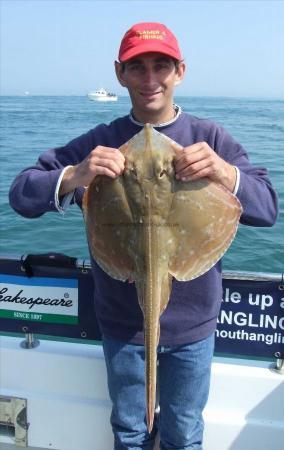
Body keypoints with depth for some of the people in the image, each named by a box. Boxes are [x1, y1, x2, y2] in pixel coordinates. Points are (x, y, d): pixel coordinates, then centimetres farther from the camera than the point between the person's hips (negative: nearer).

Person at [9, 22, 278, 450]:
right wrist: (74, 177, -31)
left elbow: (267, 209, -11)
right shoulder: (99, 142, -6)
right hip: (122, 323, 0)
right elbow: (22, 196, -10)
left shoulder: (211, 138, -6)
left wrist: (227, 174, -32)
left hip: (192, 323, 0)